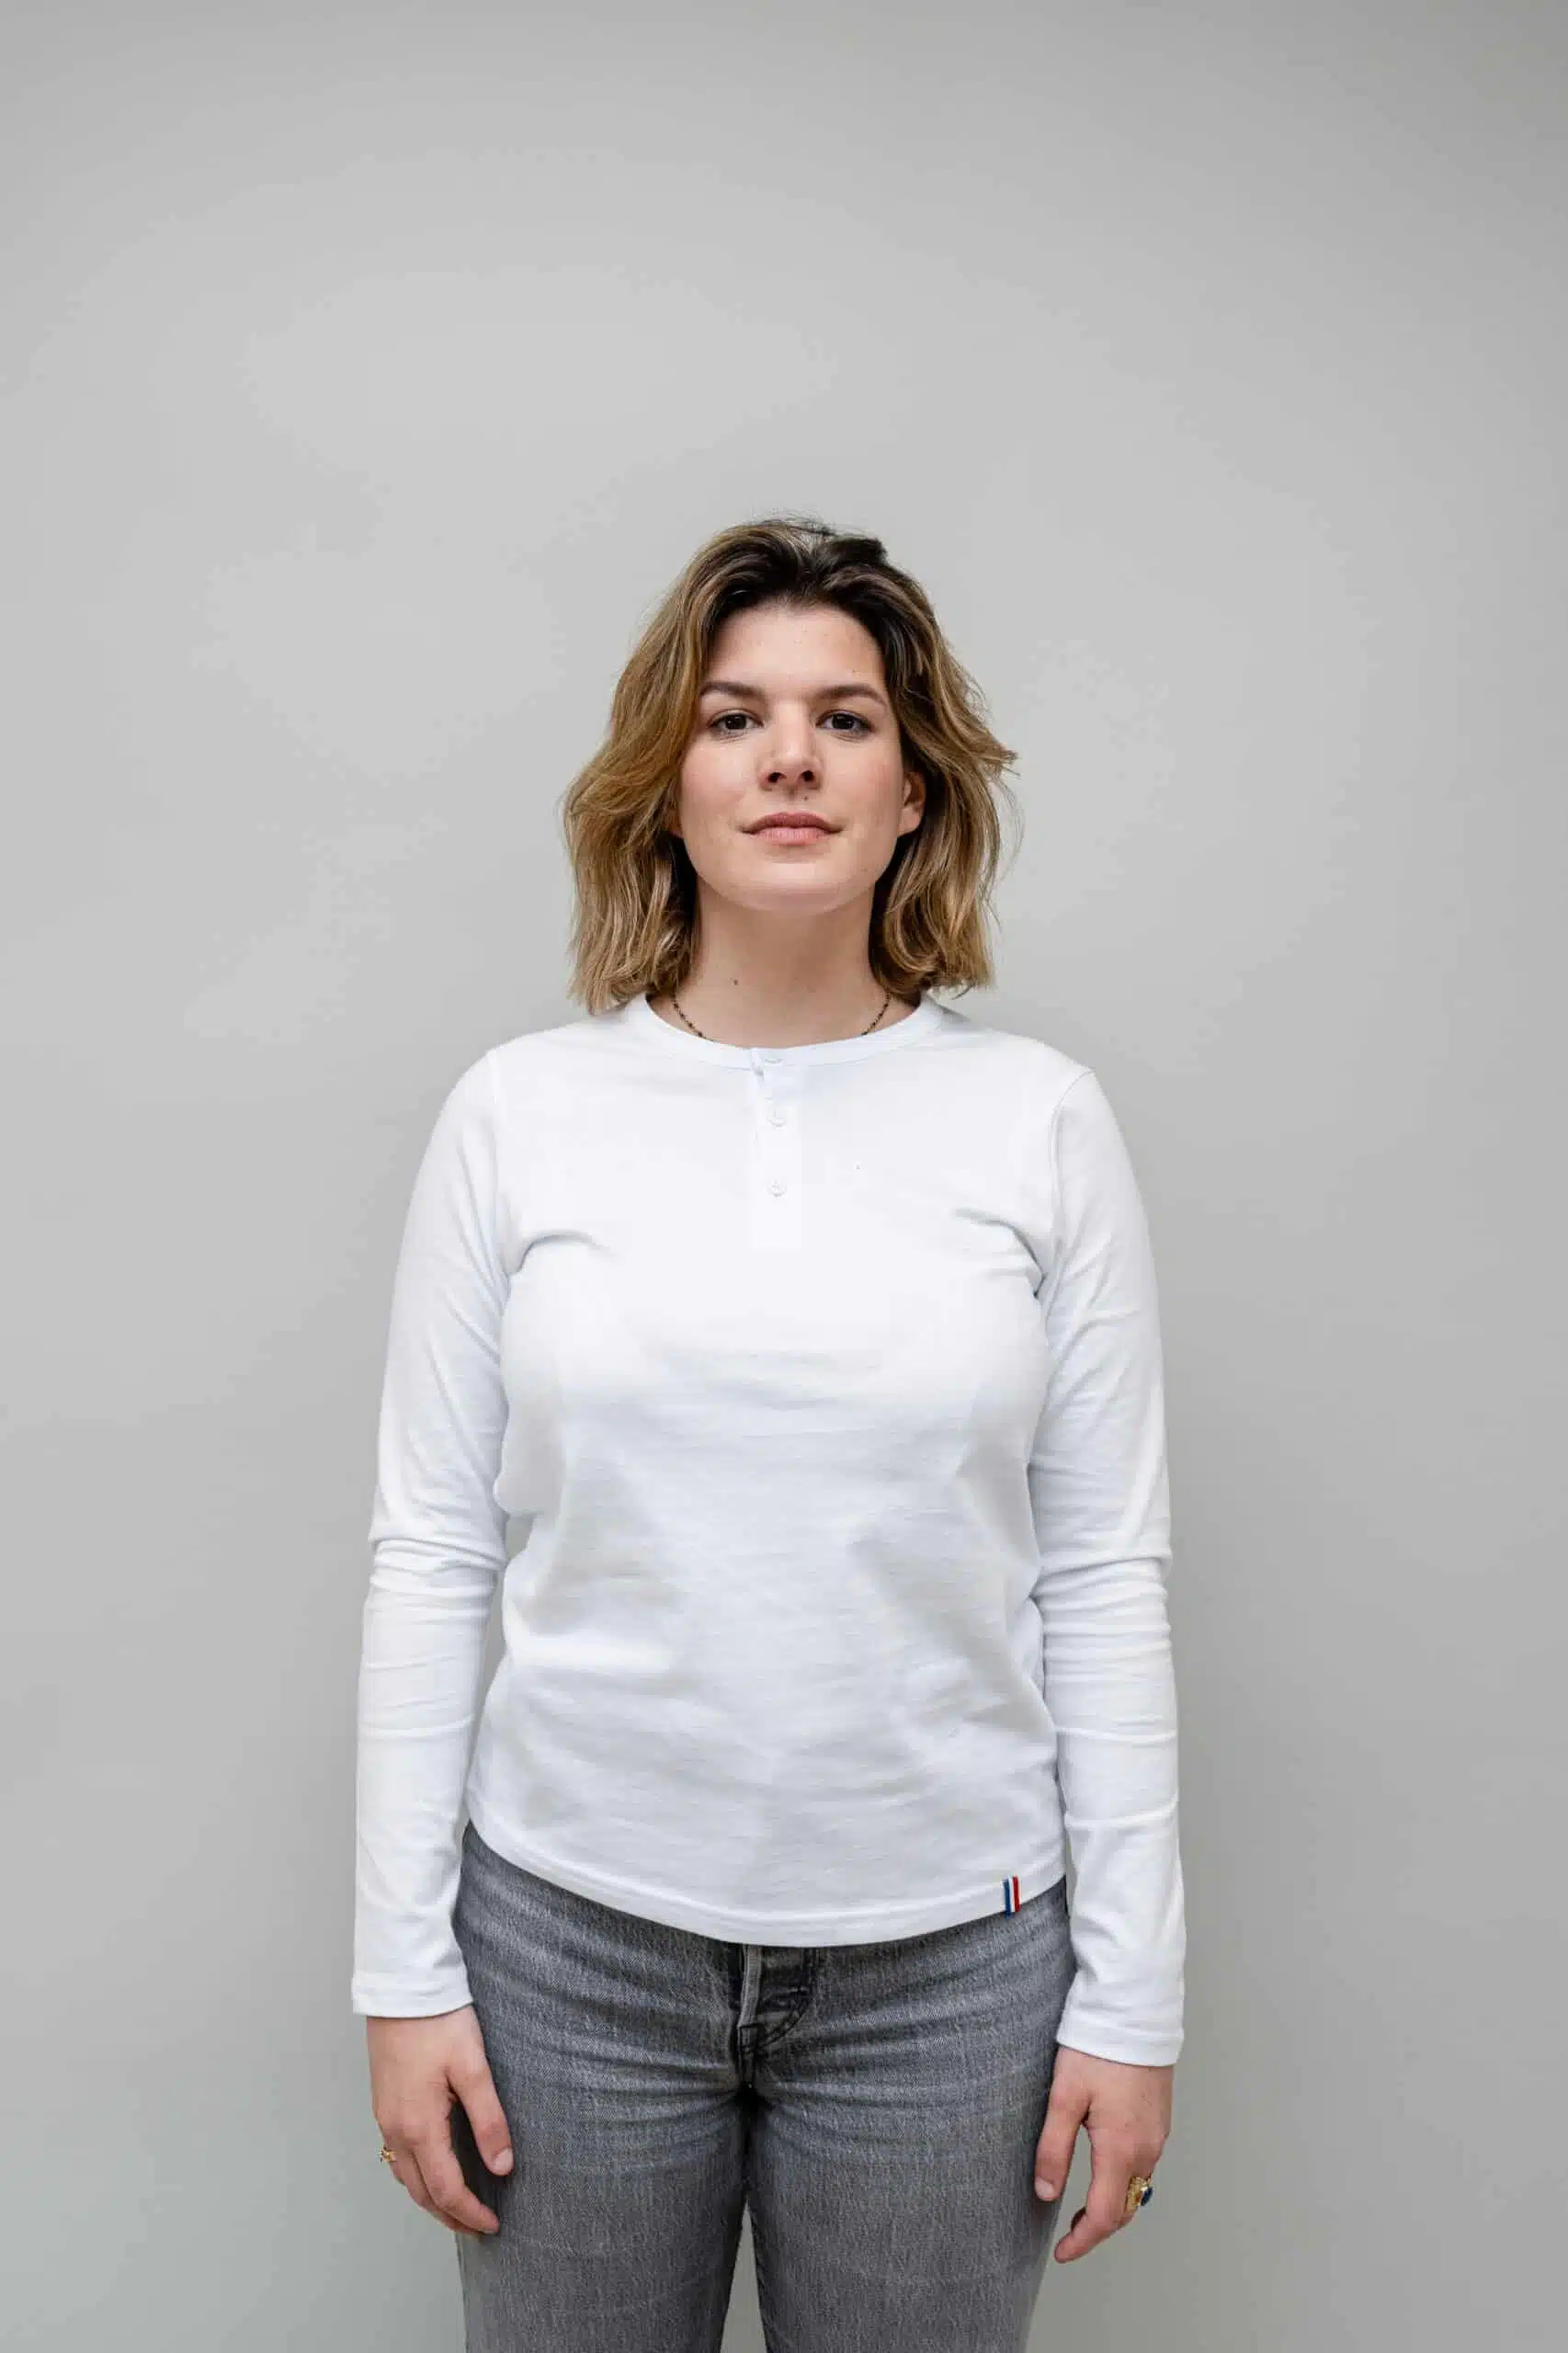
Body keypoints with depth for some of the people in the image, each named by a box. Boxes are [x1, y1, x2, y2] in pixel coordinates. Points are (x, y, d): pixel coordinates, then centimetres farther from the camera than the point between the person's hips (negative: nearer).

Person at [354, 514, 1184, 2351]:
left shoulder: (1040, 1118, -2)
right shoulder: (519, 1112, -2)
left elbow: (1107, 1575, -1)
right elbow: (430, 1554, 0)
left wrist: (1133, 1990, 0)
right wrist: (403, 1968, 0)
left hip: (950, 1958, 0)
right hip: (573, 1931, 1)